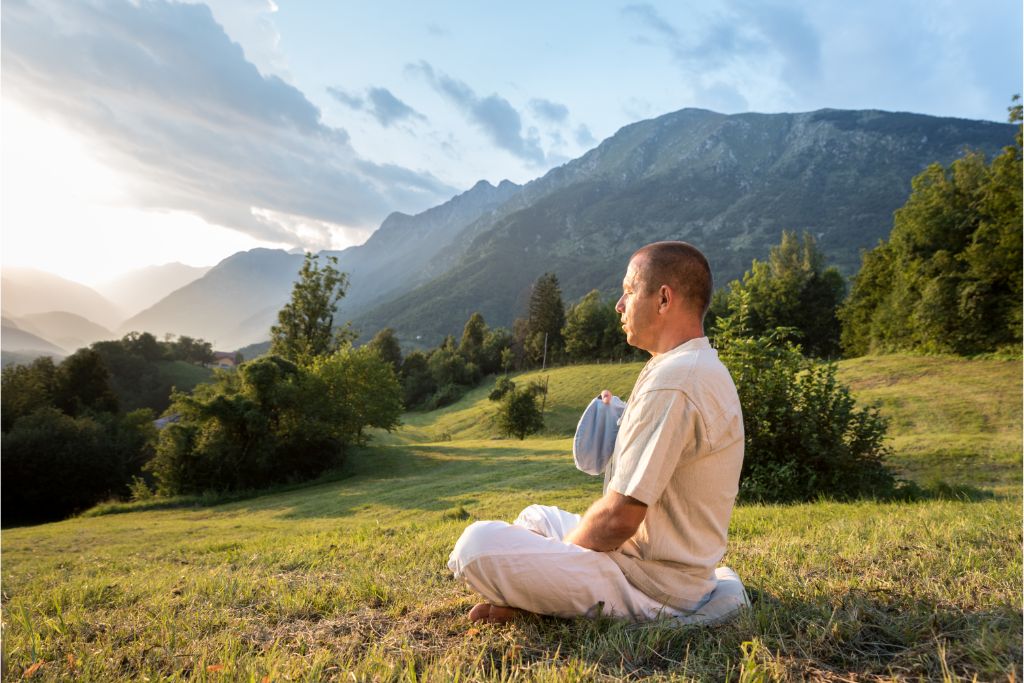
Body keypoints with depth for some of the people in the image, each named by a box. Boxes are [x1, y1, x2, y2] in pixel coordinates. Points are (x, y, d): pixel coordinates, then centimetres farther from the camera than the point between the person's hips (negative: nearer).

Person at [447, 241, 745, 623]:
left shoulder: (670, 381, -24)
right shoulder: (705, 369, 11)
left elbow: (618, 519, -23)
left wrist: (560, 552, -6)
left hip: (652, 587, -10)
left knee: (478, 544, -22)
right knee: (534, 516, 27)